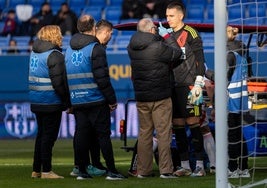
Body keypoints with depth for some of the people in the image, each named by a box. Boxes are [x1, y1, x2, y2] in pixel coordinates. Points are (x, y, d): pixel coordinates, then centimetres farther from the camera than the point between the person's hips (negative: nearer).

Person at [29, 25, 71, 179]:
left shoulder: (35, 53, 12)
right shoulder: (54, 55, -15)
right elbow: (58, 82, -19)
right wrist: (67, 102, -11)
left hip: (37, 101, 8)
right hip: (51, 102, -8)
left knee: (41, 135, 15)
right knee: (49, 136, -3)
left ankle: (36, 170, 18)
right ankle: (46, 171, 0)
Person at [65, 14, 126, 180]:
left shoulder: (69, 50, 12)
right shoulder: (95, 48, -10)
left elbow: (65, 76, 16)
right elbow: (102, 77, -15)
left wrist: (69, 100, 20)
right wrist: (112, 99, -9)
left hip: (77, 101, 6)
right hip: (96, 99, -6)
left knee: (81, 134, 7)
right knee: (103, 134, -2)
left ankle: (82, 171, 7)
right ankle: (111, 171, -3)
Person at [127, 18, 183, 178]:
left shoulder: (132, 47, 2)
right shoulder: (157, 47, -18)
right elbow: (176, 53, -4)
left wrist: (161, 37, 12)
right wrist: (166, 36, 6)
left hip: (141, 97, 6)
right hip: (160, 98, -6)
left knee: (144, 133, 12)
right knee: (164, 133, -1)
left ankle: (143, 170, 13)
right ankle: (165, 170, -3)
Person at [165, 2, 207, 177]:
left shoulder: (190, 33, -5)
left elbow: (200, 60, -8)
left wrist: (198, 85, -14)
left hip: (188, 87, -7)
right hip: (172, 87, 7)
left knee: (193, 124, -7)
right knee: (177, 126, 7)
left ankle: (200, 165, -5)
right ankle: (185, 166, 12)